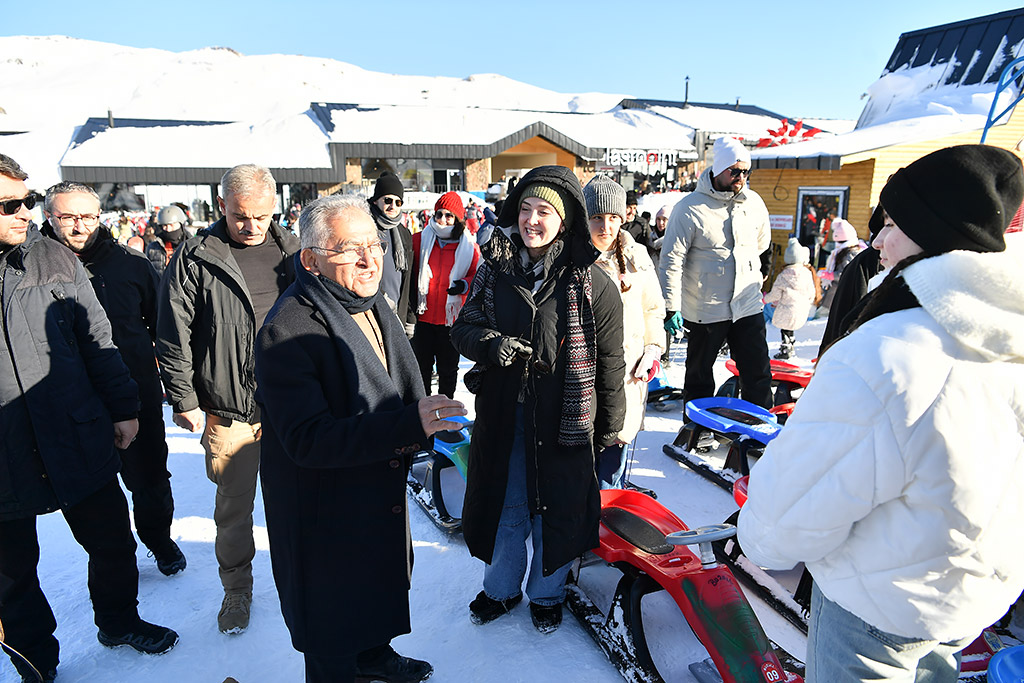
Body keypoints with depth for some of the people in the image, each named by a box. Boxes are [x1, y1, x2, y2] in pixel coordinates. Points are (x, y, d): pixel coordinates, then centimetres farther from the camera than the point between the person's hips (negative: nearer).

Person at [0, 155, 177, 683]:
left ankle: (119, 621, 41)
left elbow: (97, 340, 5)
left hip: (80, 442, 2)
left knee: (113, 544, 15)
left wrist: (123, 408, 4)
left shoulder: (55, 260, 0)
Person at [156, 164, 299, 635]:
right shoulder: (195, 259, -6)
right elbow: (173, 336, -3)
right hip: (228, 410, -2)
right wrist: (184, 399, -4)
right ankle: (236, 587, 31)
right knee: (233, 505, 10)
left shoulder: (291, 251, 4)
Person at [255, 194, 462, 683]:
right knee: (333, 636, 14)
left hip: (383, 492, 9)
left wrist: (427, 426, -9)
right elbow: (307, 439, -33)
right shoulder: (288, 331, -27)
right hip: (325, 510, -8)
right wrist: (408, 426, -41)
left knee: (379, 589, 31)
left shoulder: (374, 306, 1)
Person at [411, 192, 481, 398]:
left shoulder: (468, 246, -3)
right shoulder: (419, 240, 0)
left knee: (448, 368, 12)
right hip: (423, 316, 1)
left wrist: (464, 285, -15)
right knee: (422, 365, 14)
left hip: (452, 318, -1)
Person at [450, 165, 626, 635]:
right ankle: (501, 588, 41)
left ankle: (546, 594, 38)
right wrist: (491, 344, -17)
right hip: (501, 415, 3)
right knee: (505, 507, 17)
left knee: (555, 509, 13)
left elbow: (610, 361, -5)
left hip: (564, 419, -2)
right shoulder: (494, 270, 0)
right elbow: (463, 328, 5)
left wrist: (609, 425, -2)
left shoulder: (591, 283, -9)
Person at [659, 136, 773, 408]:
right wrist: (671, 307, -16)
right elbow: (672, 261, -11)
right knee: (699, 379, 10)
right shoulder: (689, 209, -10)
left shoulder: (754, 202, 6)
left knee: (758, 375, 9)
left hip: (748, 307, 4)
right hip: (704, 312, -4)